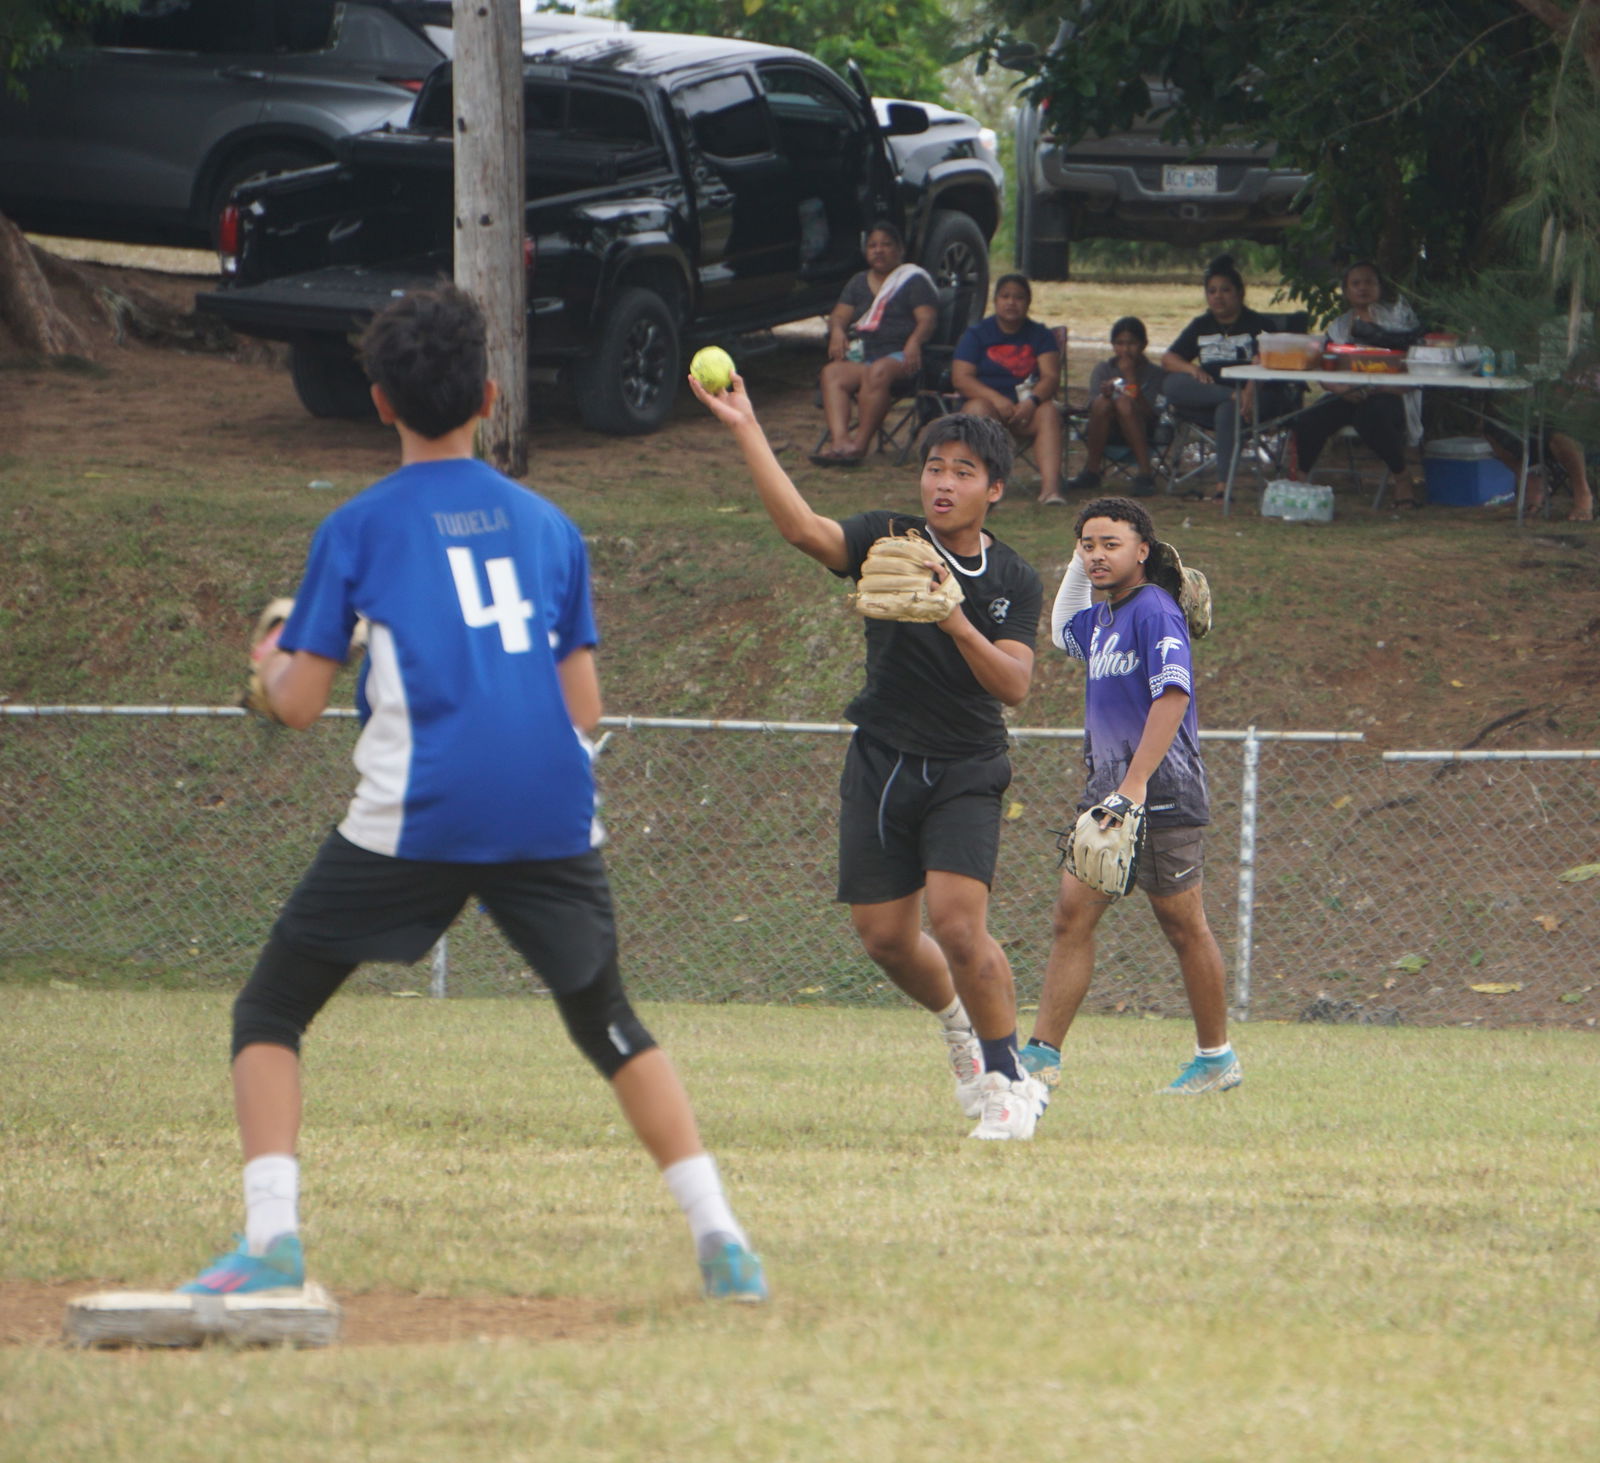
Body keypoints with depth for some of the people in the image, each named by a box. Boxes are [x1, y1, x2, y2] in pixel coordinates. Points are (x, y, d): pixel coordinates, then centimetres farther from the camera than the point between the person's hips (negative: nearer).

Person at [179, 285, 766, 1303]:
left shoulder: (359, 528, 4)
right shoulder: (547, 525, 14)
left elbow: (301, 704, 3)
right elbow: (586, 707, 11)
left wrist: (271, 660, 24)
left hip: (416, 817, -3)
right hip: (553, 816, 3)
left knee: (269, 1014, 9)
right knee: (608, 1024, 21)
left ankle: (272, 1237, -9)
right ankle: (722, 1240, 8)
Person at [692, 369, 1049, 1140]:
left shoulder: (1014, 581, 1)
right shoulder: (890, 541, -2)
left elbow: (1014, 684, -10)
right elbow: (803, 528, -20)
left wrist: (957, 623, -25)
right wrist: (746, 432, -31)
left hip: (966, 771, -2)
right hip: (882, 761, 2)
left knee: (957, 921, -18)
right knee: (885, 937, 3)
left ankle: (1009, 1080, -4)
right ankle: (957, 1020, 35)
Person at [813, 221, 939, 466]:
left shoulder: (914, 279, 10)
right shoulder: (859, 283, 27)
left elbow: (927, 319, -3)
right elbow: (839, 315, 18)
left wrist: (914, 341, -25)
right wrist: (837, 331, -7)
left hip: (899, 356, -5)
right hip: (860, 355, 5)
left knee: (879, 372, -39)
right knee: (832, 373, -28)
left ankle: (860, 443, -44)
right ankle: (839, 439, -48)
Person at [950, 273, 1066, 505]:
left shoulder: (1041, 335, 11)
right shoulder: (976, 334, 6)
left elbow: (1051, 377, -3)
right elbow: (960, 378, -6)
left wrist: (1032, 401, -25)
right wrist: (996, 399, -22)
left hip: (1026, 407, 1)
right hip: (986, 398, -1)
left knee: (1049, 412, -31)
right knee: (980, 409, -36)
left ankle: (1050, 485, -48)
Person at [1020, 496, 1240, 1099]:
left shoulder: (1154, 611, -12)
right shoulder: (1100, 618, 15)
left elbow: (1173, 696, -22)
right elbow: (1062, 632, 40)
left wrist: (1136, 783, -28)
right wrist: (1077, 569, 26)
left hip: (1162, 796, -8)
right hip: (1106, 789, 8)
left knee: (1183, 927, 1)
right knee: (1072, 915, -1)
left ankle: (1217, 1057, 12)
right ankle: (1043, 1055, -4)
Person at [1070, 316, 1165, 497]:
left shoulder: (1154, 374, -1)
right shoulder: (1103, 370, 6)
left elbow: (1147, 413, -14)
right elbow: (1095, 406, -7)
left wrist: (1131, 377, -18)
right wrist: (1105, 393, -29)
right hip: (1105, 436, 2)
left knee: (1124, 403, -31)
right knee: (1103, 402, -29)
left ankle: (1145, 474, -31)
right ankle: (1091, 472, -19)